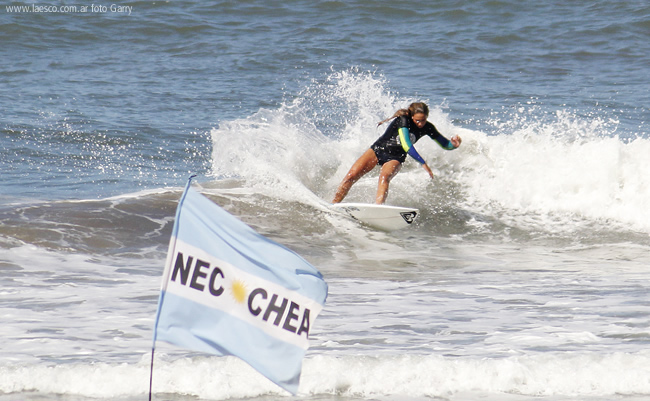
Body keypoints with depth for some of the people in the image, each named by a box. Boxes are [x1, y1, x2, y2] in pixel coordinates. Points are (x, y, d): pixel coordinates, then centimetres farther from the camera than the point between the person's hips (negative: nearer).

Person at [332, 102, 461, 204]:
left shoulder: (428, 128, -6)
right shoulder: (404, 120, -21)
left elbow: (445, 144, 3)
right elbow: (406, 146, -31)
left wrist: (454, 144, -21)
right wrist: (423, 163, -35)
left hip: (395, 158, 1)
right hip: (378, 150, -1)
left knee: (384, 177, -33)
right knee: (351, 176, -12)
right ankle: (333, 205, 0)